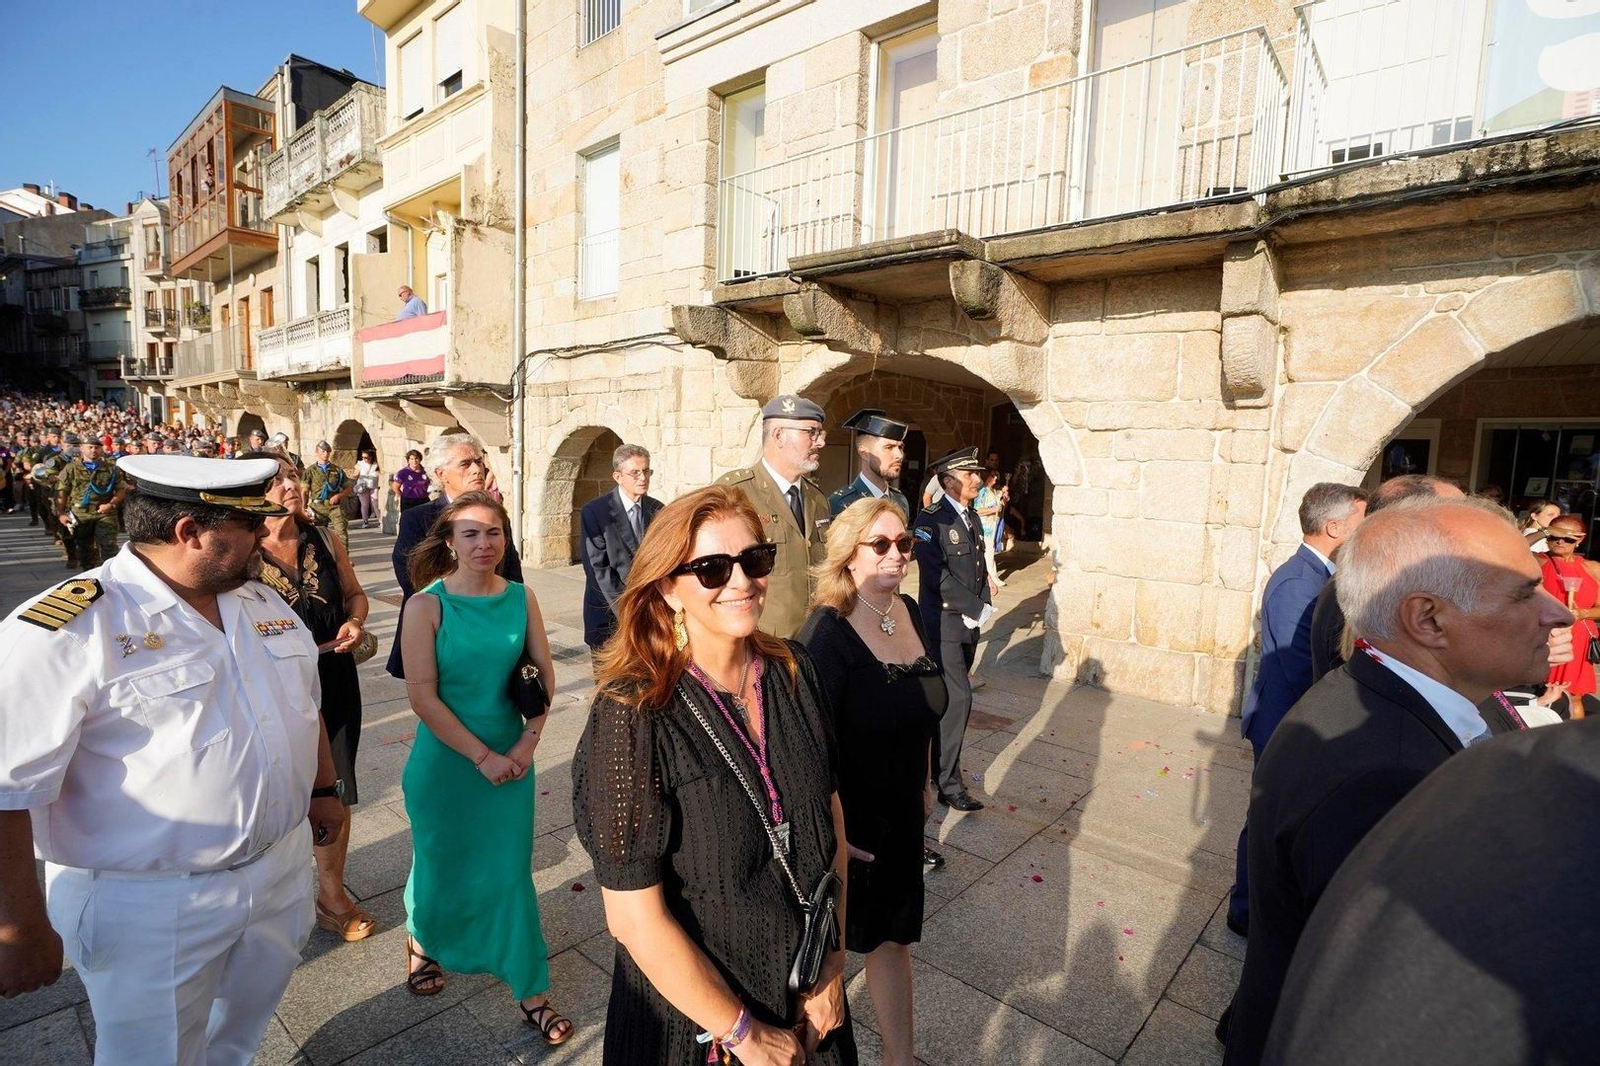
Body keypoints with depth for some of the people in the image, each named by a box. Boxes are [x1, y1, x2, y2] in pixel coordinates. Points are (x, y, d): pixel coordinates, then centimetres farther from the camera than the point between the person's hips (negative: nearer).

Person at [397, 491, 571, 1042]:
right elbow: (422, 696, -15)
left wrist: (528, 743, -9)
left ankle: (531, 992, 26)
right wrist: (482, 757, -16)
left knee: (511, 870, 10)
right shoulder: (426, 605, -13)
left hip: (513, 758, 2)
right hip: (446, 760, -2)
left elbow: (544, 673, 0)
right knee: (442, 862, 18)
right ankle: (421, 941, 52)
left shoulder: (520, 597, -4)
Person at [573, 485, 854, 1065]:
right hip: (691, 1017, -4)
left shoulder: (793, 671, -10)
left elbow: (832, 817, -3)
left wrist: (832, 970, -4)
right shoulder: (634, 715, -25)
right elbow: (635, 916, -22)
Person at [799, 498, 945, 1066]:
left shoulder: (909, 611, -2)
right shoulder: (827, 629, -24)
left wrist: (925, 780, 17)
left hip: (902, 811, 6)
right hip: (847, 816, -5)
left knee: (895, 934, 21)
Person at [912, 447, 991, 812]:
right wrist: (976, 609, -15)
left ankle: (934, 760, 31)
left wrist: (981, 608, 2)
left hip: (969, 624, 7)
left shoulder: (974, 519, 13)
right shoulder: (930, 520, -12)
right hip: (942, 623, -7)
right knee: (957, 698, -9)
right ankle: (948, 782, 2)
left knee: (946, 697, 14)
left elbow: (980, 569, 16)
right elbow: (937, 577, -20)